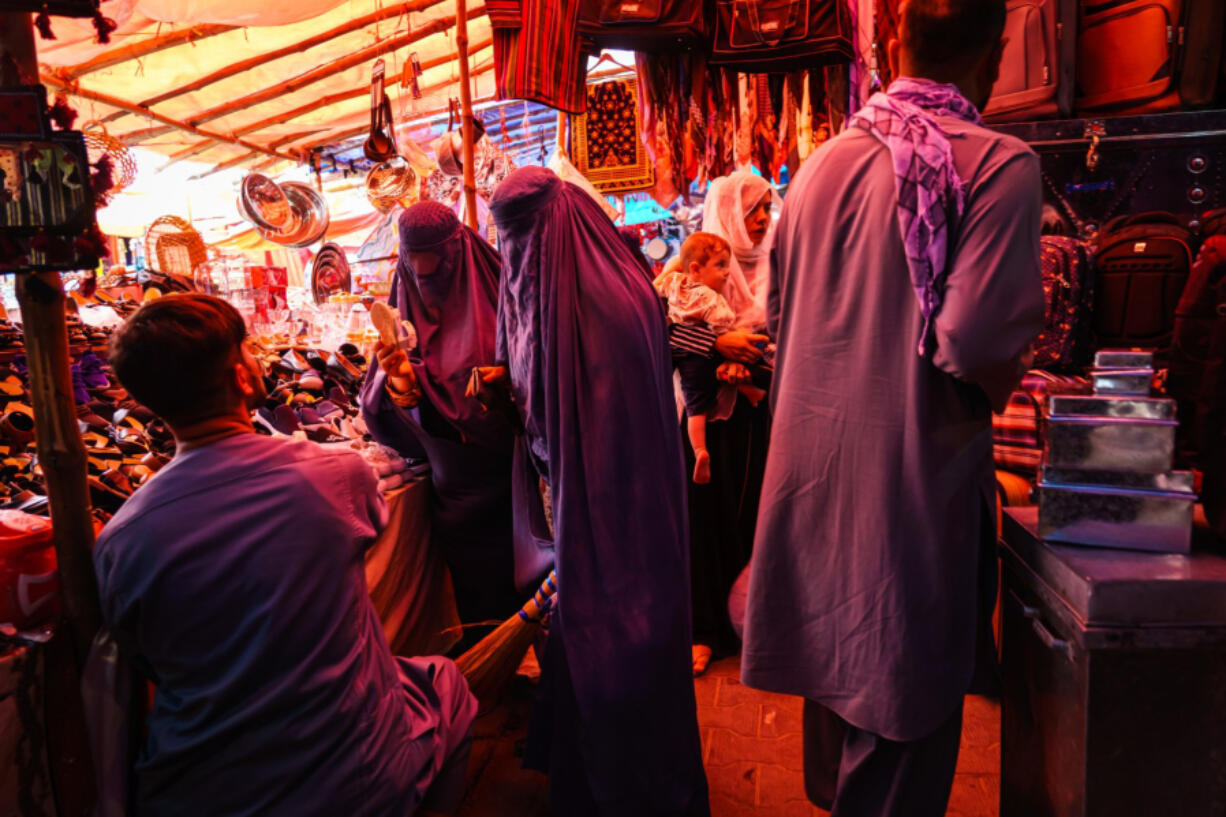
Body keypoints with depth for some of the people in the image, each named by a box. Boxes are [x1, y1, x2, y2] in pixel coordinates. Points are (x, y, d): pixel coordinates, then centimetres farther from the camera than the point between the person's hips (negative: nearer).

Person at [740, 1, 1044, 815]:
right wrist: (997, 388, -2)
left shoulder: (822, 162, 7)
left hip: (816, 458, 7)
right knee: (904, 678, 10)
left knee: (837, 641, 24)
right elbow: (974, 336, -23)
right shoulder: (1000, 165, -13)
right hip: (912, 471, -7)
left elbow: (780, 311, 13)